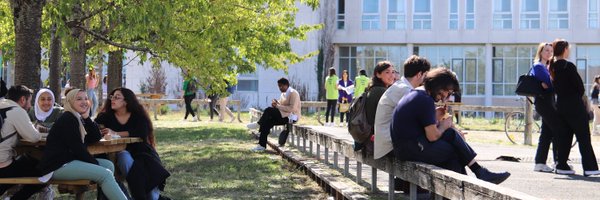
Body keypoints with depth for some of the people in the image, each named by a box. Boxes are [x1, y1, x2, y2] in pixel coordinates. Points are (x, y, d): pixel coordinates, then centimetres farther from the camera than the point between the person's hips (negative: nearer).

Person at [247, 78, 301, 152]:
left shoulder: (293, 93, -11)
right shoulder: (283, 94, 18)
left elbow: (292, 109, -22)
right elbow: (280, 106, 17)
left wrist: (278, 106, -20)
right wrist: (275, 103, -6)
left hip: (291, 117, -9)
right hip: (284, 116, 9)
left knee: (269, 110, -25)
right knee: (267, 121, -13)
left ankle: (258, 124, -5)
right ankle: (262, 145, -14)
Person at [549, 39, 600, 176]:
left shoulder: (552, 67, 7)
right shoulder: (568, 66, -16)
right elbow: (580, 86, -12)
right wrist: (579, 97, 5)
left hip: (561, 106, 7)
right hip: (574, 105, -7)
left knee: (564, 137, 12)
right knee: (584, 137, -2)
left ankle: (562, 165, 12)